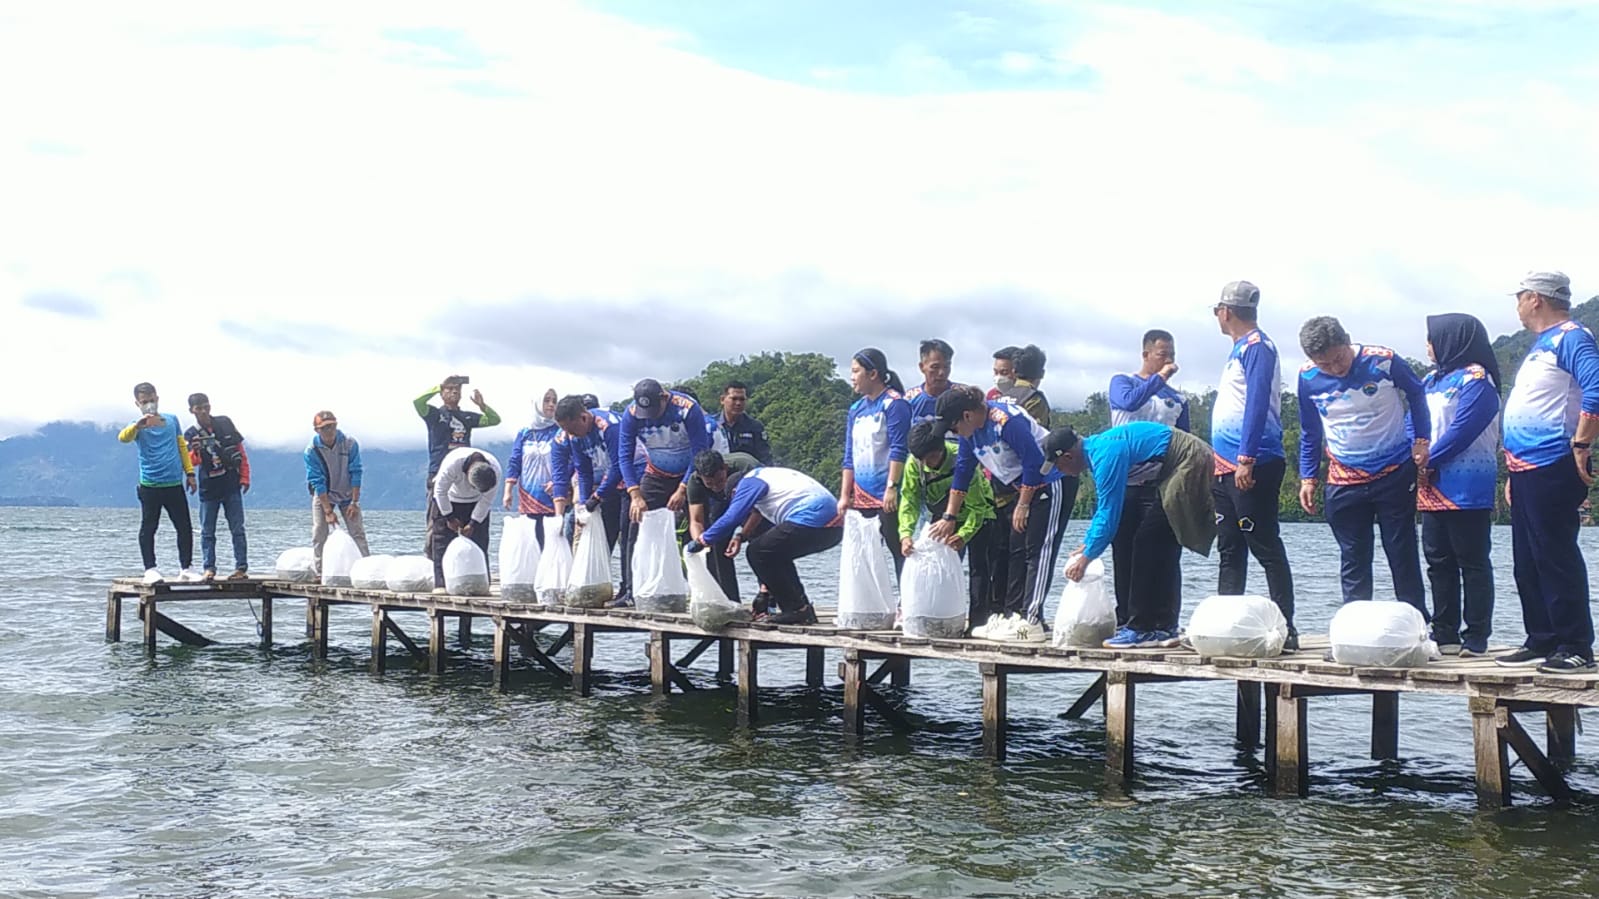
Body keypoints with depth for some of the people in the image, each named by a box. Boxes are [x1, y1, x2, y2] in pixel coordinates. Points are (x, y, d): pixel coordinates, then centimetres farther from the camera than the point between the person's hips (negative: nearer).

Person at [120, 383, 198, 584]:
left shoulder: (171, 420, 10)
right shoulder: (139, 426, -3)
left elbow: (182, 446, 17)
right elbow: (123, 437, -25)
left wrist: (189, 472, 13)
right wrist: (137, 426, -45)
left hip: (175, 484, 4)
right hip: (150, 486, -4)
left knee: (185, 528, 5)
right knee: (148, 528, -1)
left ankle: (186, 569, 14)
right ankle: (150, 570, 5)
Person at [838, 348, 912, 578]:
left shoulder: (894, 403, -6)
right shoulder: (856, 409, 16)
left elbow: (898, 449, -13)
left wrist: (892, 487, -20)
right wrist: (844, 496, 11)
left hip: (888, 496, -7)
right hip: (861, 497, 7)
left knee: (898, 550, -6)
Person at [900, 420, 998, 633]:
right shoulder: (914, 463, -21)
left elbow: (976, 507, -33)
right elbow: (909, 500, -22)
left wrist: (963, 535, -48)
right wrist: (906, 533, -38)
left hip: (978, 515, -5)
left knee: (978, 566, -13)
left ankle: (977, 618, -12)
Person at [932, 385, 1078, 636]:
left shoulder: (1007, 420, -26)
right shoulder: (970, 430, 2)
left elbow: (1034, 462, -25)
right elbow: (963, 472, 11)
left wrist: (1023, 505, -17)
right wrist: (950, 517, 11)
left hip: (1051, 481, -10)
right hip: (1026, 485, 10)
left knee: (1038, 550, -13)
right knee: (1017, 549, 9)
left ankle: (1031, 622, -16)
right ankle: (1013, 614, 13)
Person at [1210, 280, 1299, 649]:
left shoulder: (1257, 346, -8)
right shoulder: (1239, 350, 20)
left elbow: (1257, 404, -18)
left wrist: (1246, 458, -24)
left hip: (1251, 466, -10)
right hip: (1226, 466, 10)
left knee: (1266, 548, -8)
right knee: (1229, 550, 10)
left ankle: (1285, 628, -7)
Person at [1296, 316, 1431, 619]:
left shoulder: (1384, 361, -14)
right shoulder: (1308, 378, -5)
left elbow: (1416, 394, 5)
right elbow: (1310, 433, 9)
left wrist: (1421, 440, -3)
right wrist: (1307, 477, 7)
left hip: (1395, 475, -2)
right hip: (1344, 480, 2)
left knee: (1403, 555, 4)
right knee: (1353, 560, 4)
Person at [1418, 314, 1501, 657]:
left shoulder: (1476, 380, -9)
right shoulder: (1432, 381, 18)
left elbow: (1462, 431, -18)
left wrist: (1428, 461, -15)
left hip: (1466, 488, -9)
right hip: (1433, 487, 9)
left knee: (1473, 562, -3)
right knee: (1439, 562, 10)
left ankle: (1476, 637, 0)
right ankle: (1444, 634, 16)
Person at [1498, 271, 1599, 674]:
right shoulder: (1541, 345, 22)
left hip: (1552, 469, -10)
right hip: (1526, 470, 10)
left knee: (1556, 557, -8)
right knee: (1528, 562, 12)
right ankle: (1542, 643, 18)